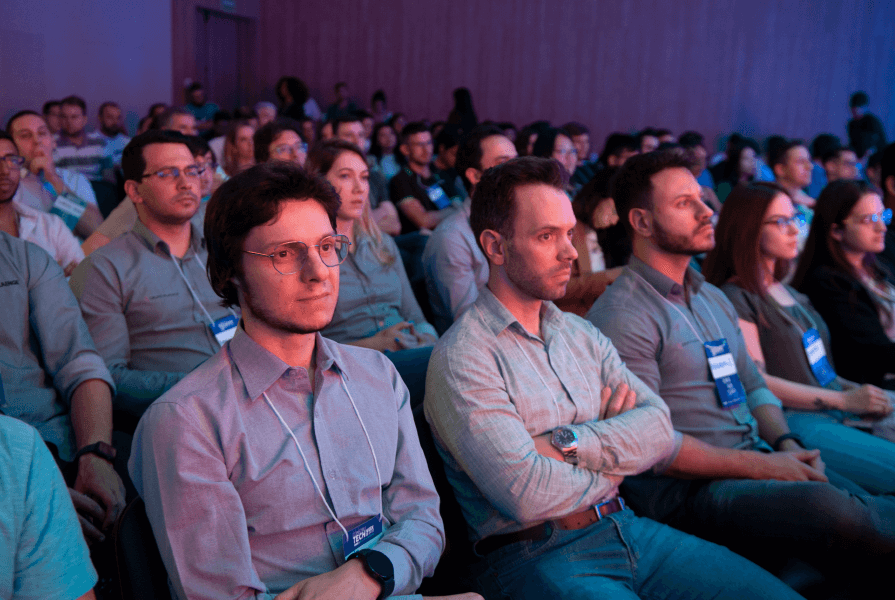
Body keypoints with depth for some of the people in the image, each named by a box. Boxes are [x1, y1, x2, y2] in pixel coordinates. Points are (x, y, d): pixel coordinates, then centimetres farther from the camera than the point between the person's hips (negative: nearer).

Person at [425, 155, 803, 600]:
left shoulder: (582, 335, 13)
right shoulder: (461, 359, -11)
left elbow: (659, 429, 2)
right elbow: (527, 494, -20)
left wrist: (568, 442, -15)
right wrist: (613, 453, -2)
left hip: (628, 528, 7)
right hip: (538, 557, -6)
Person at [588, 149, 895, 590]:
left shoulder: (714, 299, 19)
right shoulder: (620, 317, -11)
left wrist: (786, 444, 1)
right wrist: (760, 466, -15)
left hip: (760, 463, 8)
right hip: (685, 488, -8)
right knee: (828, 507, -30)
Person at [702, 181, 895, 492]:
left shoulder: (788, 291, 25)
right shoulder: (735, 298, -4)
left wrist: (856, 389, 5)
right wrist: (845, 400, -12)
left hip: (837, 409, 8)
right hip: (793, 421, -8)